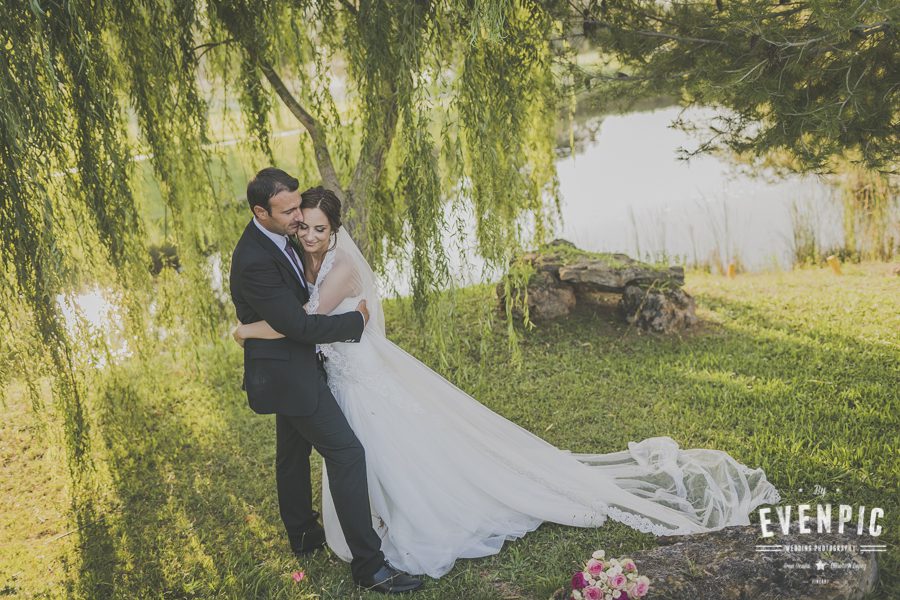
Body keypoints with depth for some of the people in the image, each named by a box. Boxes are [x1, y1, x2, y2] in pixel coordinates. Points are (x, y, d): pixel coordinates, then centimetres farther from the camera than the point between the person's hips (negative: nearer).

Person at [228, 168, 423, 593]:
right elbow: (297, 324, -27)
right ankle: (368, 565, -5)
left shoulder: (275, 237, 1)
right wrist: (356, 320, -15)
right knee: (346, 453, -10)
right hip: (287, 372, -10)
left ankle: (303, 535, 42)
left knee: (293, 452, 23)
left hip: (289, 368, 10)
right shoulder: (255, 261, -29)